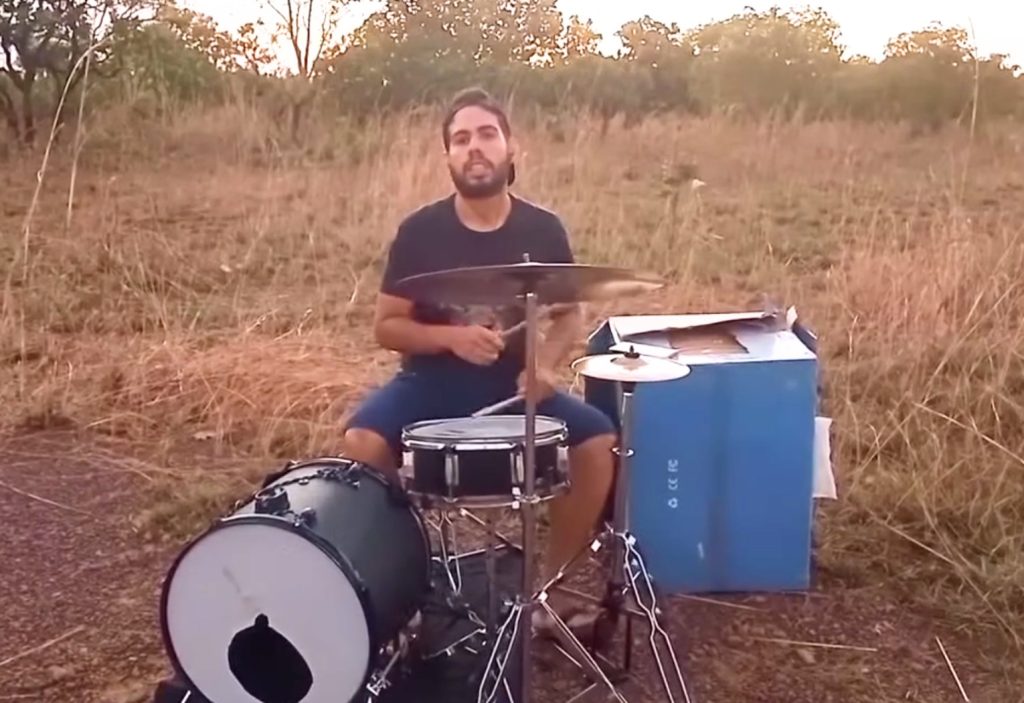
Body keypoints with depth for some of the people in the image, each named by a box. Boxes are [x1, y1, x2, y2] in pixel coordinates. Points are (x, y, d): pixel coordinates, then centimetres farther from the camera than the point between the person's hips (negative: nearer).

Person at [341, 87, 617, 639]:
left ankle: (549, 581, 1)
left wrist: (545, 364, -13)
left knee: (598, 441, -20)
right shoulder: (420, 231, -8)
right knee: (362, 442, -29)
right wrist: (451, 336, -21)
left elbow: (570, 315, 7)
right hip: (432, 381, -1)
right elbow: (386, 326, -4)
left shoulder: (542, 230, -3)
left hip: (514, 384, 2)